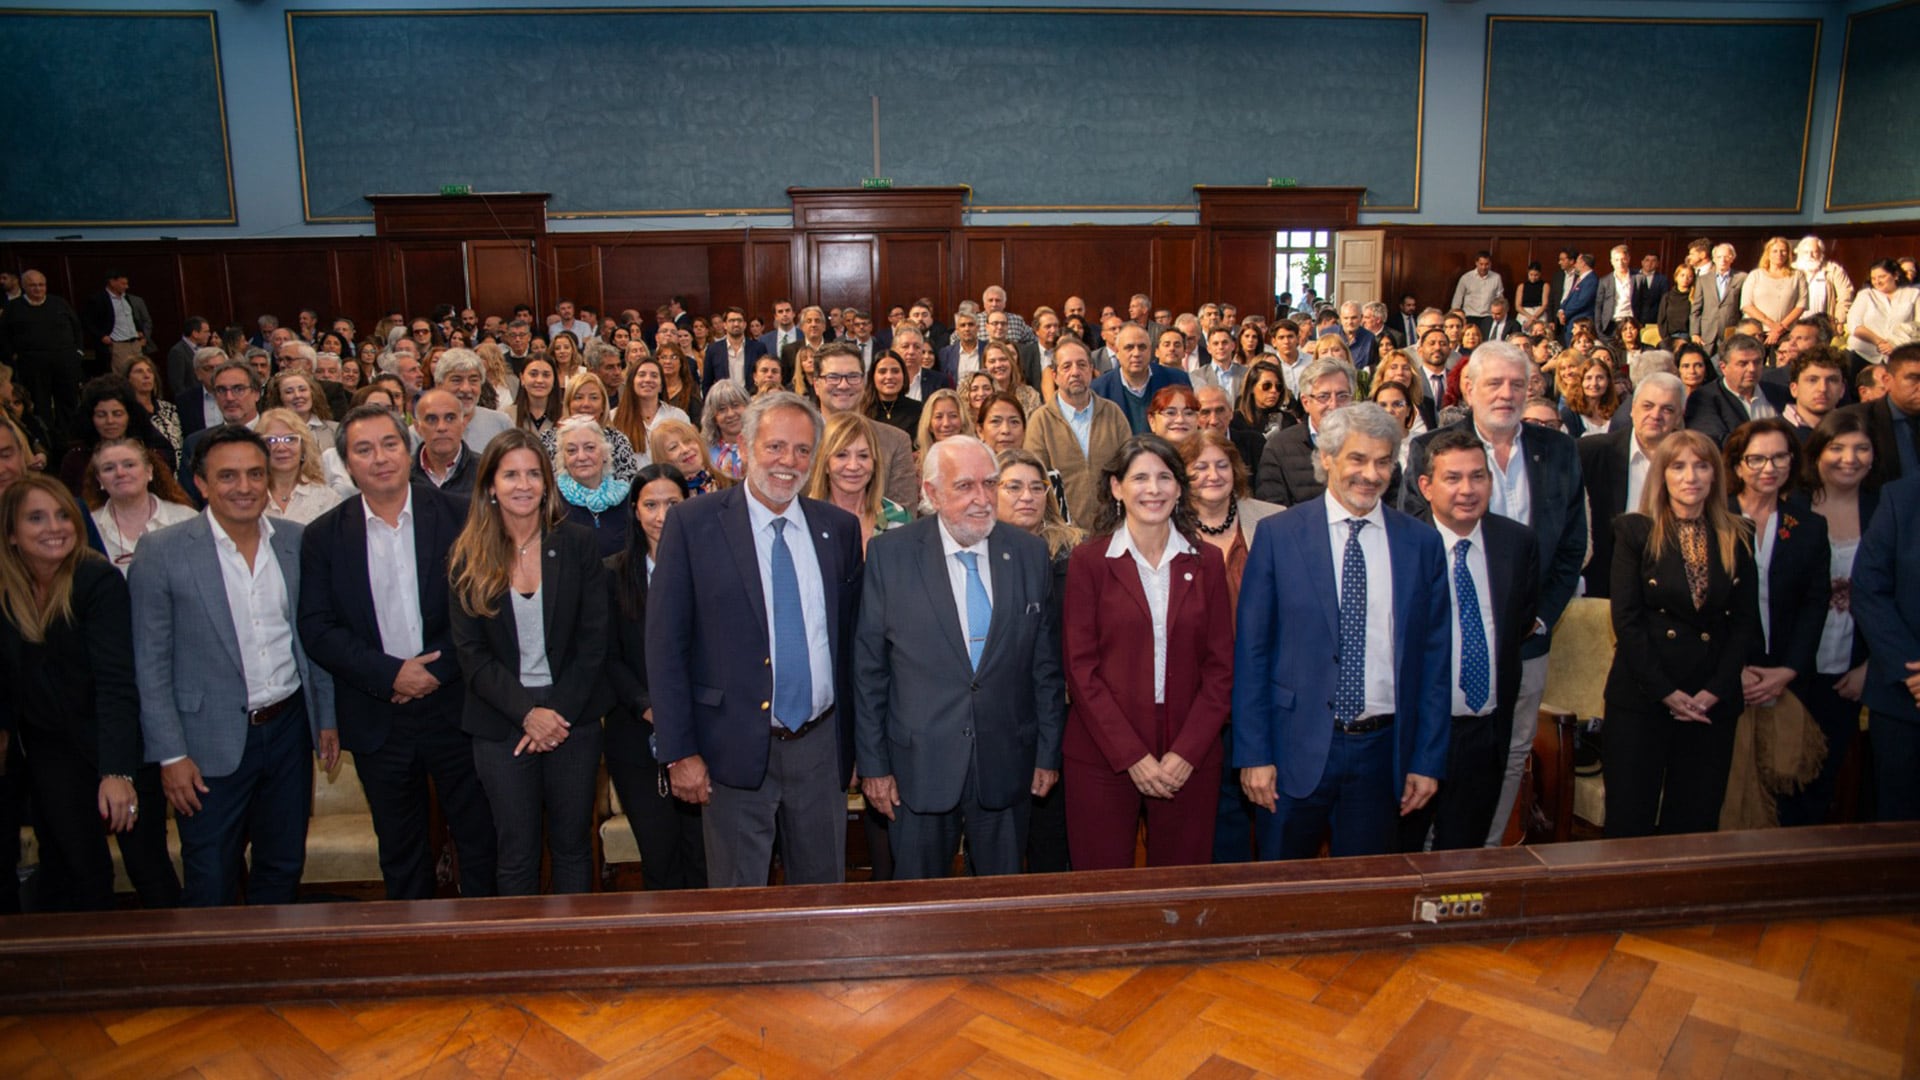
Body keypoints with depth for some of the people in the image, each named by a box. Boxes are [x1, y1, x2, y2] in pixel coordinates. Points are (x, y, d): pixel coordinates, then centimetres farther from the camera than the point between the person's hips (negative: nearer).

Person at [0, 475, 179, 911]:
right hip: (52, 752, 4)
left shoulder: (100, 581, -17)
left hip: (119, 747, -3)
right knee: (82, 874, 6)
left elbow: (117, 682, -24)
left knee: (148, 866, 2)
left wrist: (118, 772, -31)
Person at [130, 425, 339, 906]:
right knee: (211, 887, 9)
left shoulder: (297, 541, 1)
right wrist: (170, 754, -9)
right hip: (212, 744, -3)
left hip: (289, 727, 3)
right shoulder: (161, 552, -10)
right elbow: (150, 663, -7)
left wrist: (327, 717, 8)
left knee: (283, 870, 17)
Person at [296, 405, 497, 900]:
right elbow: (317, 629, -3)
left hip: (454, 706, -1)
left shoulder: (457, 516, -3)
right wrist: (391, 673, -14)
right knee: (400, 853, 16)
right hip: (377, 719, 1)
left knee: (480, 841, 9)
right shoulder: (324, 536, 1)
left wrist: (440, 668, -14)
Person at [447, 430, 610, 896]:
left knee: (572, 845, 9)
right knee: (516, 853, 7)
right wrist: (527, 712, -13)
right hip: (501, 725, 0)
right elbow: (470, 652, -3)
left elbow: (593, 640, -2)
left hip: (573, 717, 0)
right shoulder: (468, 558, -1)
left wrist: (559, 712, -10)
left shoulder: (577, 545, -1)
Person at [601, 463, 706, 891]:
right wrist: (649, 709, -12)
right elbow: (611, 659, 2)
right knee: (658, 854, 7)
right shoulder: (614, 574, 4)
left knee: (702, 853, 3)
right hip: (639, 738, 1)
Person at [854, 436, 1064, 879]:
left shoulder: (1030, 553, 0)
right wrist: (873, 763, -3)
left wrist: (1049, 752, 6)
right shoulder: (890, 554, -7)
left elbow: (1046, 662, 5)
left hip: (1007, 766, 2)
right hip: (920, 767, -2)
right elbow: (868, 666, -3)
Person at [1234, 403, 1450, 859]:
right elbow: (1250, 651, -4)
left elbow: (1434, 657, 5)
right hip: (1297, 747, -2)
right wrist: (1253, 754, -7)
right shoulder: (1277, 535, -5)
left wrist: (1429, 761, 2)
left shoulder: (1422, 543, 2)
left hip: (1383, 750, 2)